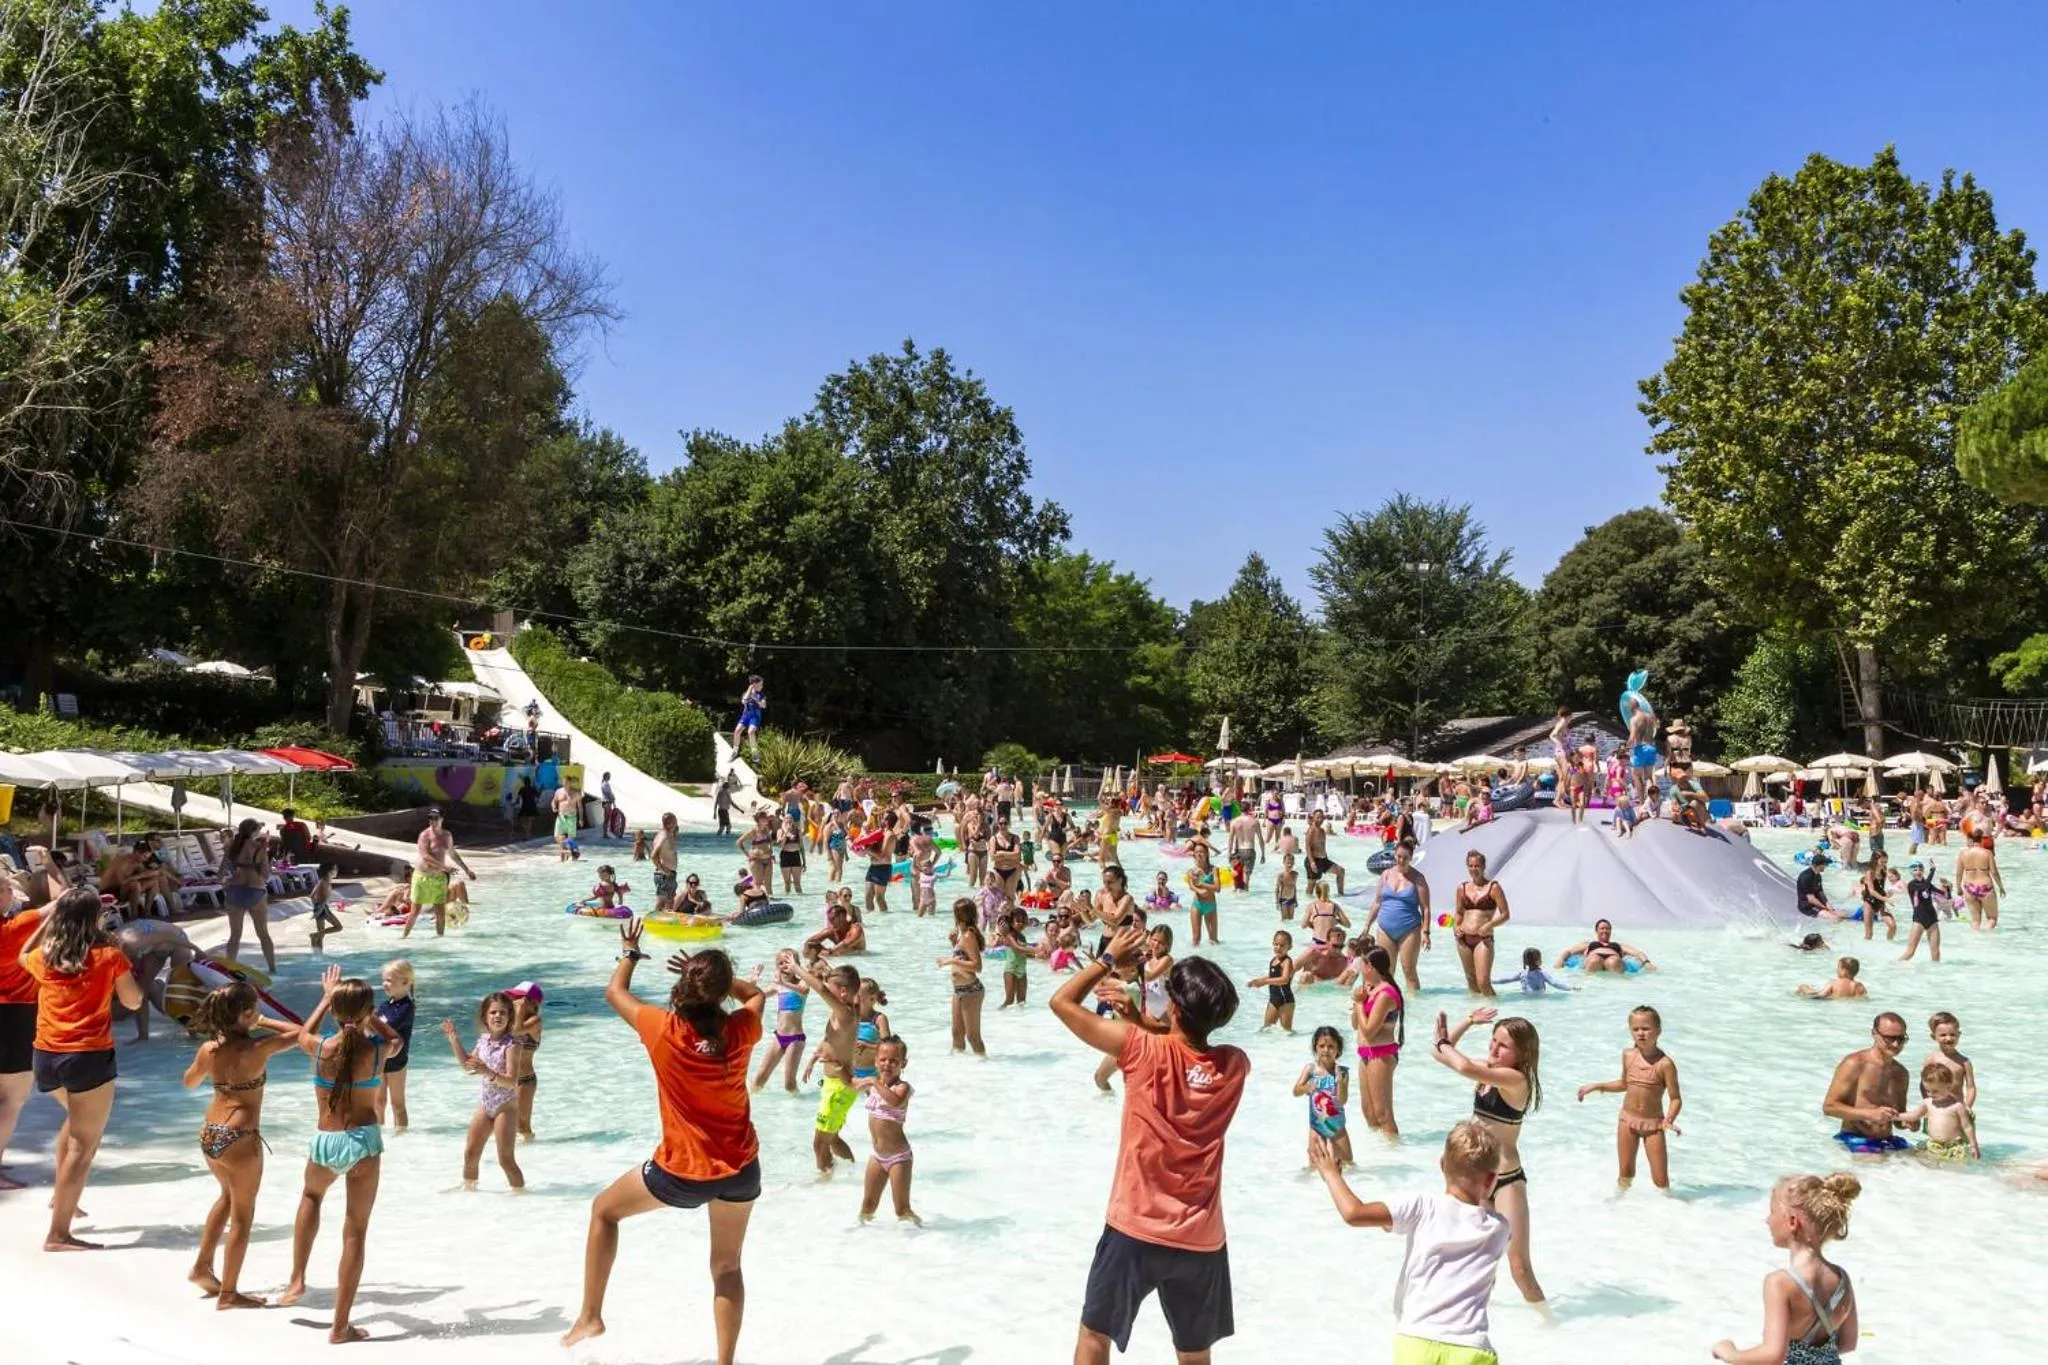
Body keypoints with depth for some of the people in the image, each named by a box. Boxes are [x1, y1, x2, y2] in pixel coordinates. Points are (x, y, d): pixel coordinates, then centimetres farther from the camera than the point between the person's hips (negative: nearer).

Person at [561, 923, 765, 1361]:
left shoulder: (664, 1029, -16)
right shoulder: (740, 1030, -10)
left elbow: (614, 992, 4)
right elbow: (755, 993, 16)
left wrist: (629, 953, 20)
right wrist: (715, 978, 9)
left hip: (683, 1171, -2)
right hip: (741, 1168, 2)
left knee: (604, 1210, 24)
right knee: (727, 1267, 18)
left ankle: (590, 1316, 27)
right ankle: (725, 1360, 17)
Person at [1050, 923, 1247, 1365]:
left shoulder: (1143, 1051, -17)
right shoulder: (1236, 1065, -5)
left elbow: (1062, 1001, -9)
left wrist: (1111, 957, 1)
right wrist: (1135, 1015, 12)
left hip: (1135, 1229, -3)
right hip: (1201, 1238, 3)